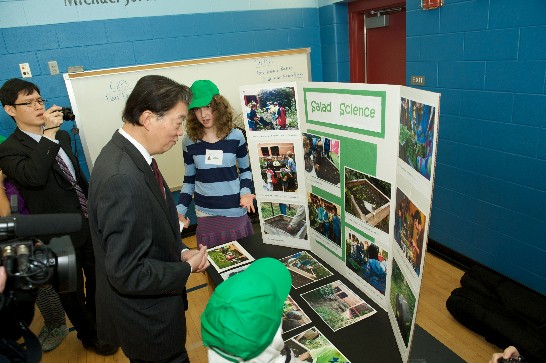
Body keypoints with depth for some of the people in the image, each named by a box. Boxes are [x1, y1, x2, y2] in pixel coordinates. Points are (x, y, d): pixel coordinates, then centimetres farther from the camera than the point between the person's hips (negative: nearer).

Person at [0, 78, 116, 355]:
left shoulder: (61, 136, 4)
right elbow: (34, 177, -36)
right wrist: (48, 134, -34)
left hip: (89, 224, 6)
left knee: (97, 279, 24)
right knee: (73, 291, 15)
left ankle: (97, 319, 51)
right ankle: (89, 335, 41)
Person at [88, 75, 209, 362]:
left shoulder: (128, 154, -3)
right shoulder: (122, 179, -34)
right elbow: (127, 273, -30)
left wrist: (181, 251, -5)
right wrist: (187, 268, -17)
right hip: (146, 320, -8)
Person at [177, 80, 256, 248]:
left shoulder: (235, 136, -3)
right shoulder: (189, 142, 0)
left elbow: (245, 170, 9)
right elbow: (189, 180, 8)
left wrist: (246, 192, -9)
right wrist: (180, 210, -3)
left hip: (236, 211, 0)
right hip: (206, 214, 1)